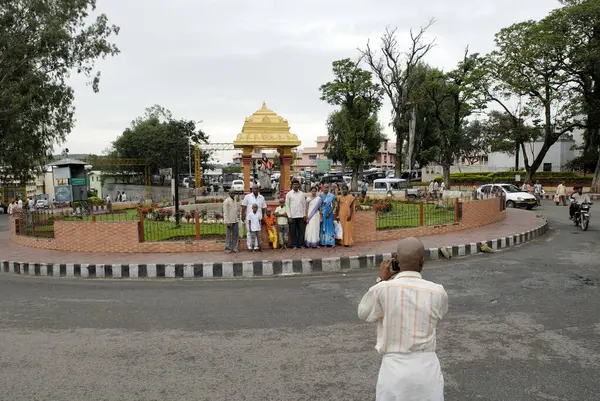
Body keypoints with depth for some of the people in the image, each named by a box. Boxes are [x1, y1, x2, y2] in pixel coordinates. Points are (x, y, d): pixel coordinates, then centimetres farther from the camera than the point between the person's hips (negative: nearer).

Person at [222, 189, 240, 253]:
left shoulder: (236, 201, 11)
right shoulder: (226, 201, -8)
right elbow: (225, 213, -11)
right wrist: (228, 222, -15)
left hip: (236, 221, 6)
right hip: (229, 221, -6)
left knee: (236, 235, 6)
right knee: (228, 235, 1)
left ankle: (234, 248, 15)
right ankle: (228, 248, 8)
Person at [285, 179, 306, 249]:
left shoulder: (302, 194, 9)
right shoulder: (289, 194, 2)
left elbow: (304, 205, 10)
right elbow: (287, 206, 0)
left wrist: (304, 215, 5)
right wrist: (289, 216, -6)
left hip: (301, 216, 2)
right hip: (293, 216, -2)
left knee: (301, 230, 2)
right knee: (293, 231, 2)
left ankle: (301, 244, 11)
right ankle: (294, 245, 9)